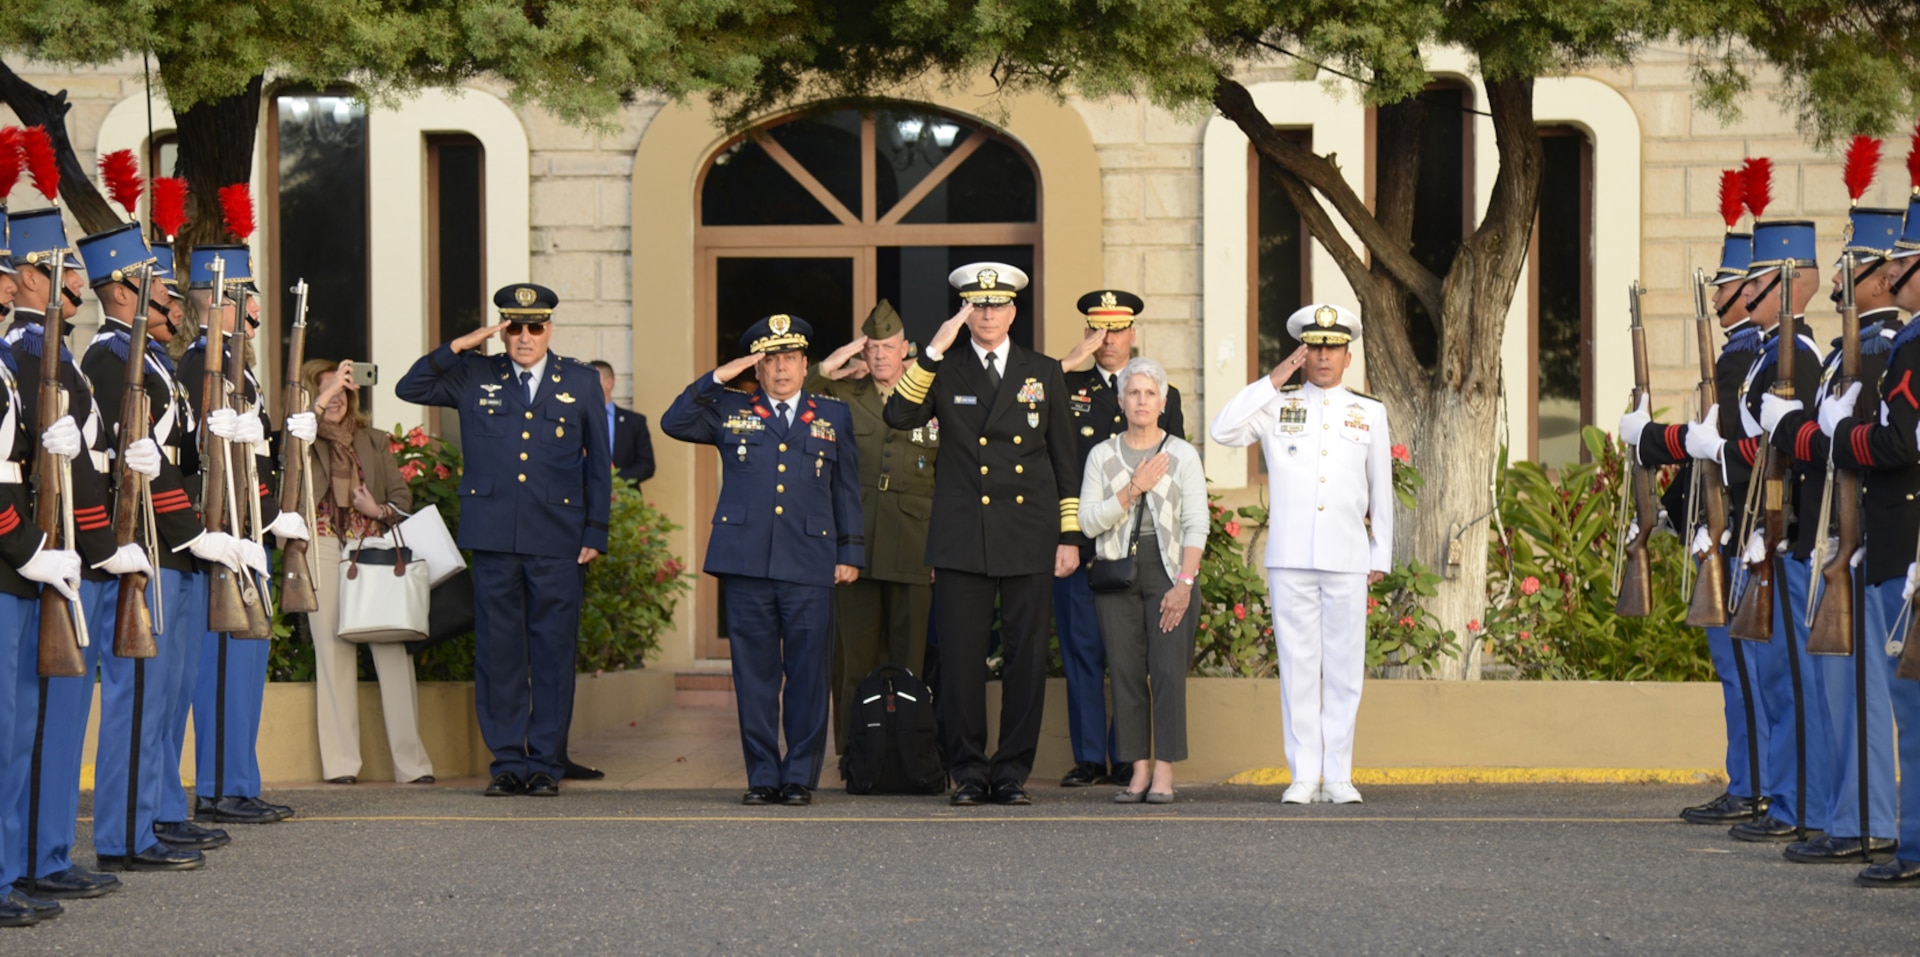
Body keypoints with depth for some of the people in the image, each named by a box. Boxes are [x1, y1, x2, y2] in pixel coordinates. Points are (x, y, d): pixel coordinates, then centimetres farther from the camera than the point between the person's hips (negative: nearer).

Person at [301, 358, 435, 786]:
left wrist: (380, 510, -4)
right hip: (323, 550, -2)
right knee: (333, 651, -5)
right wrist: (323, 398, -16)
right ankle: (341, 762, -3)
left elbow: (402, 496, 17)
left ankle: (410, 761, -8)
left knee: (393, 650, -7)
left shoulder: (374, 442, 20)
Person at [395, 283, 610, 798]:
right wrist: (461, 346, -4)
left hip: (558, 541, -1)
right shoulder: (475, 378, 11)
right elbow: (410, 388, 5)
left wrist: (595, 534, 4)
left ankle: (545, 763, 7)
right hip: (494, 537, 1)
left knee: (553, 652, 0)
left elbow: (598, 464, 11)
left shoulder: (580, 382, 10)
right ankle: (508, 762, 8)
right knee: (498, 651, 2)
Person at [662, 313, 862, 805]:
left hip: (809, 564, 0)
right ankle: (762, 775, 7)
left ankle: (801, 777, 4)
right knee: (754, 673, 1)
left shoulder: (834, 416, 15)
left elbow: (847, 489, 16)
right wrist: (716, 379, 0)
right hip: (746, 562, 0)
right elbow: (674, 423, 5)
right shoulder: (731, 411, 14)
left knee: (807, 675, -2)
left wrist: (850, 553, 10)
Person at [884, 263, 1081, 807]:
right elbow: (899, 416, -10)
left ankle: (1012, 773, 7)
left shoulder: (1044, 374, 11)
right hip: (963, 541, -1)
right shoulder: (944, 374, 8)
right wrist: (933, 352, -14)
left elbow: (1066, 461, 13)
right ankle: (968, 773, 5)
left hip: (1030, 539, 1)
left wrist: (1070, 536, 7)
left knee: (1026, 657, 1)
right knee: (960, 658, -3)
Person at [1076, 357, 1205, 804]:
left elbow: (1196, 524, 0)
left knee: (1168, 669, -10)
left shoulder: (1183, 455, 6)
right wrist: (1133, 489, -11)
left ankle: (1164, 772, -8)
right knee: (1125, 670, -2)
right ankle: (1138, 769, 2)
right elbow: (1089, 520, 0)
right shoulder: (1102, 456, 10)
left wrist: (1183, 583, -11)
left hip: (1167, 569, -2)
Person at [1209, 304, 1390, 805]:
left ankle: (1338, 776, 6)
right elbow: (1222, 430, -10)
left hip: (1347, 558, 1)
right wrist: (1273, 381, -10)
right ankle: (1304, 774, 4)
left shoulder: (1370, 412, 10)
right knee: (1298, 665, 0)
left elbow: (1381, 489, 15)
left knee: (1344, 667, 1)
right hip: (1289, 557, -1)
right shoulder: (1277, 406, 6)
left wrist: (1381, 555, 13)